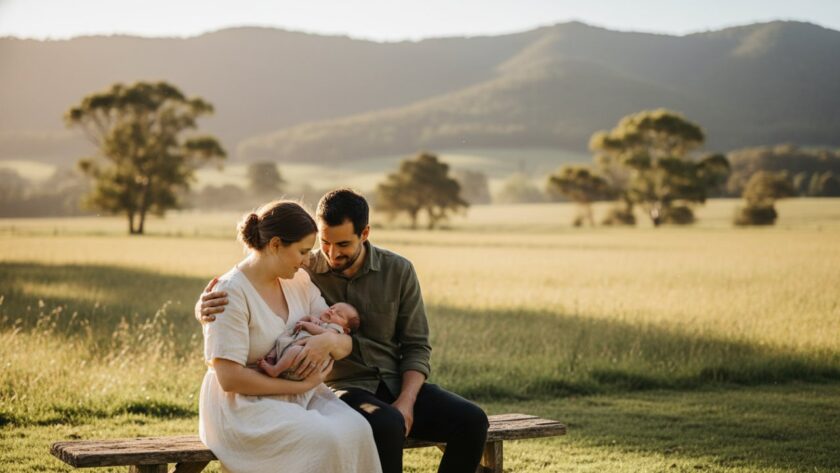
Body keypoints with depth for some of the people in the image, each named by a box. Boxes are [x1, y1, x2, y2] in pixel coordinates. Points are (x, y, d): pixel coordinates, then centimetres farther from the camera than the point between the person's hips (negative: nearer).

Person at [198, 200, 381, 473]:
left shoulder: (299, 281, 7)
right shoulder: (231, 293, -14)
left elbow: (345, 344, 6)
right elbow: (229, 378, -19)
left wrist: (330, 340, -19)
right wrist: (302, 385, -15)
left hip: (300, 398, 6)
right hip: (244, 405, -6)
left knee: (357, 429, -23)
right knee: (326, 440, -31)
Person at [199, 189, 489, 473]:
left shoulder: (398, 271, 2)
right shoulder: (301, 273, -5)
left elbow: (416, 346, 3)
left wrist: (406, 403, -13)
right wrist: (208, 305, -31)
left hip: (397, 384, 4)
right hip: (342, 388, -3)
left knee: (471, 421, -22)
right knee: (387, 426, -37)